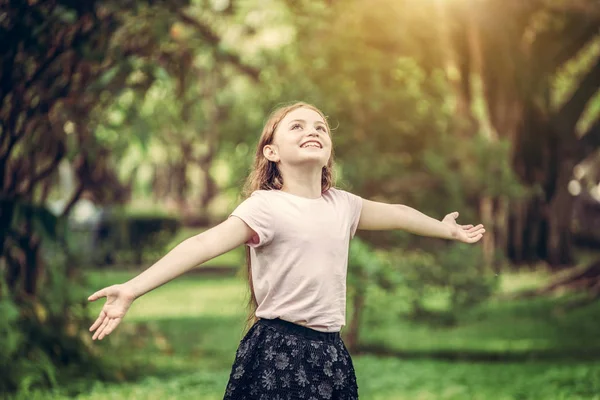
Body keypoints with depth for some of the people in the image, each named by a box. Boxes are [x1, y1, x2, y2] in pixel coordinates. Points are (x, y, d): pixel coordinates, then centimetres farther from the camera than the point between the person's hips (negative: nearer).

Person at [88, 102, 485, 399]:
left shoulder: (342, 204, 10)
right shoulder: (266, 207, -10)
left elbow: (396, 214, 28)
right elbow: (204, 244, -23)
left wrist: (447, 229, 43)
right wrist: (132, 289, -34)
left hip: (330, 352, 6)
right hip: (278, 351, -6)